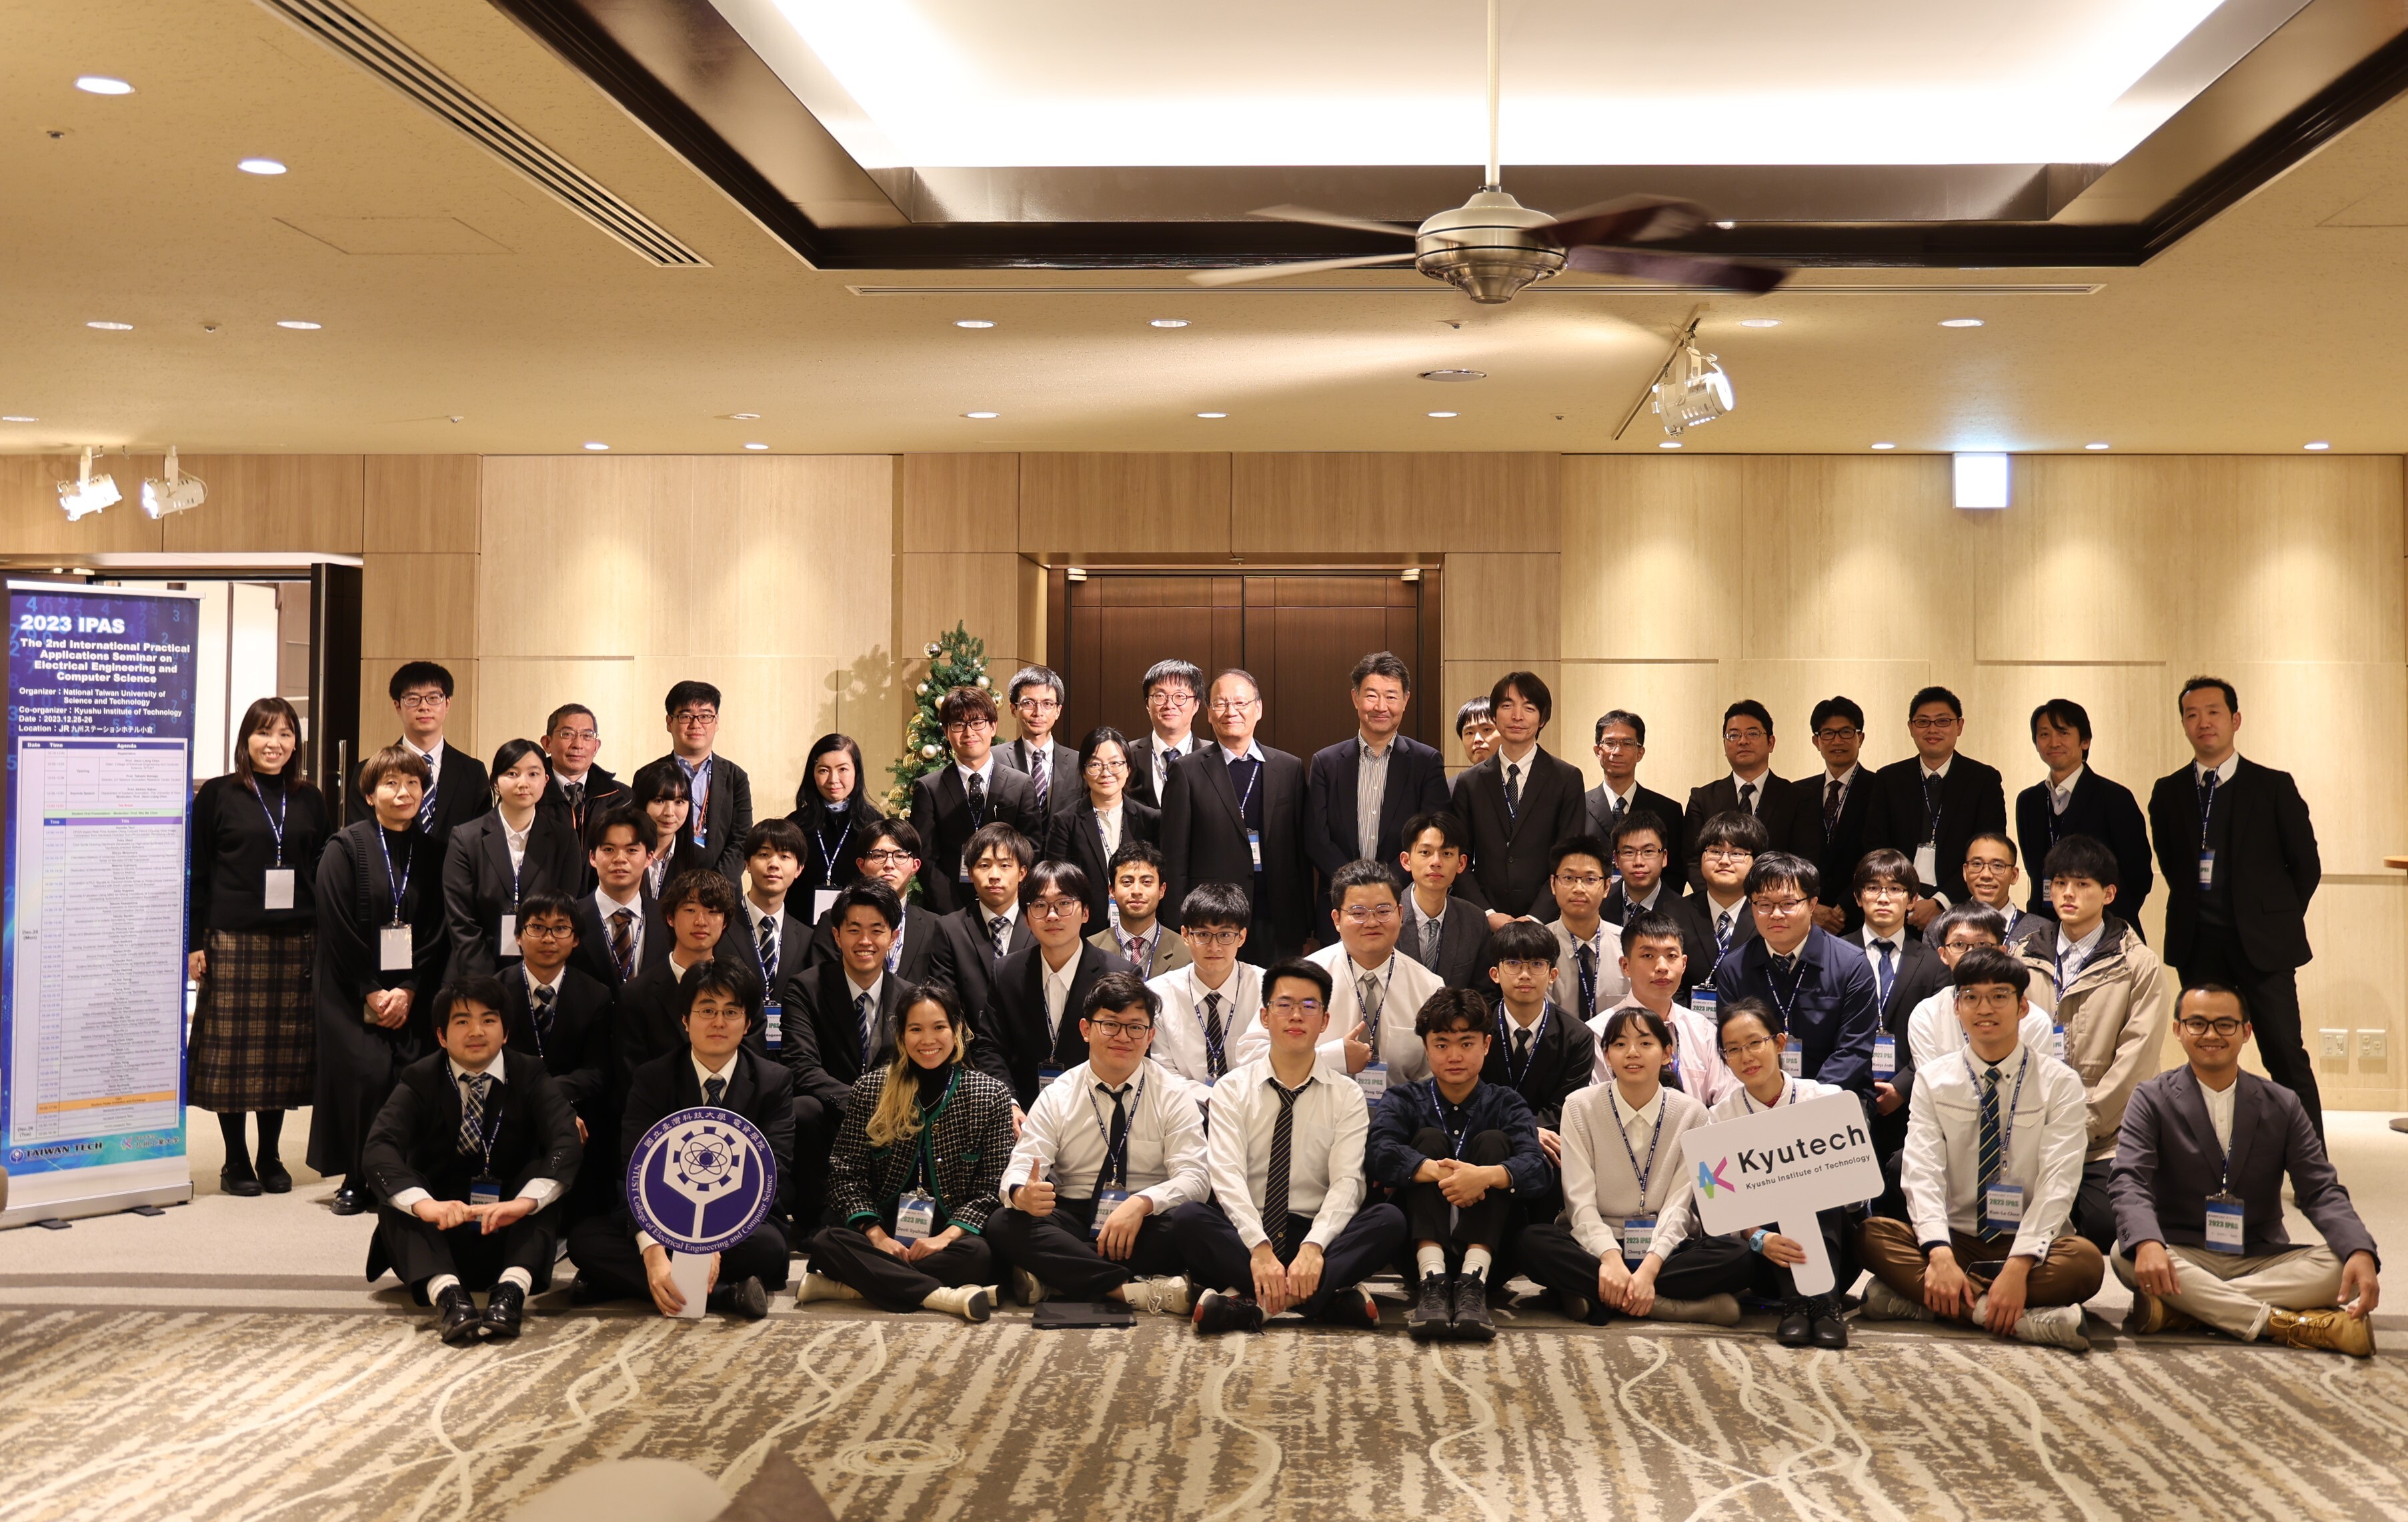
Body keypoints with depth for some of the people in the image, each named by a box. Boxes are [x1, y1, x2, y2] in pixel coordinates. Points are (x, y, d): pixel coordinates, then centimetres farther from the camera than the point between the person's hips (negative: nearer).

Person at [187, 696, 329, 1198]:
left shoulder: (310, 800, 11)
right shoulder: (218, 795, 2)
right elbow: (197, 873, 1)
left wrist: (325, 941, 6)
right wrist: (194, 942, -4)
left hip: (296, 942, 3)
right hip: (233, 940, -3)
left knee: (284, 1050, 5)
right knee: (233, 1051, -1)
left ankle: (270, 1157, 16)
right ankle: (236, 1161, 9)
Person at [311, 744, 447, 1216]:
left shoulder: (430, 852, 6)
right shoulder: (346, 848, -3)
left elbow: (436, 931, 4)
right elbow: (337, 929, -7)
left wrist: (408, 991, -6)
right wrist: (371, 993, -10)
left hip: (412, 995, 2)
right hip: (351, 993, -2)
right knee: (364, 1077, -10)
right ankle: (356, 1181, 4)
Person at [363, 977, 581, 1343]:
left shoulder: (530, 1076, -3)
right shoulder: (420, 1080, -3)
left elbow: (567, 1142, -23)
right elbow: (378, 1148, -22)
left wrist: (524, 1201, -43)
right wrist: (424, 1204, -43)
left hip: (509, 1237, 0)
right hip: (437, 1245, 0)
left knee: (547, 1173, -24)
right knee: (392, 1190, -26)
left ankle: (512, 1289, -42)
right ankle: (446, 1293, -47)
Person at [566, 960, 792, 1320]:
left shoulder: (775, 1083, -2)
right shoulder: (651, 1080, -2)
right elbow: (637, 1170, -15)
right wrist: (653, 1255, -34)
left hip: (741, 1221, -1)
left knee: (767, 1246, -36)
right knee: (584, 1238, -26)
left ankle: (621, 1280, -25)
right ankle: (726, 1294, -33)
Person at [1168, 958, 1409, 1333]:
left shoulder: (1347, 1096, 7)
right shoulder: (1231, 1091, 5)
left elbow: (1347, 1181, -7)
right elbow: (1227, 1175, -10)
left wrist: (1314, 1247, -27)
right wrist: (1259, 1248, -29)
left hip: (1318, 1234, 1)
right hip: (1244, 1236, -1)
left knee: (1390, 1220, -27)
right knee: (1187, 1218, -31)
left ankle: (1251, 1300, -36)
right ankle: (1333, 1296, -36)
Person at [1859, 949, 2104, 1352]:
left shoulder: (2059, 1084, 0)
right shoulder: (1933, 1081, 6)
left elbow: (2058, 1182, -12)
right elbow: (1922, 1172, -7)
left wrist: (2019, 1266, -28)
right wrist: (1940, 1254, -26)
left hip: (2029, 1242, -1)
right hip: (1954, 1239, 2)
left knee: (2085, 1262, -33)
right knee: (1872, 1235, -26)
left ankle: (1916, 1299, -32)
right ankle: (2025, 1319, -33)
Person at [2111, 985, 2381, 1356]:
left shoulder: (2283, 1106, 9)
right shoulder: (2152, 1100, 1)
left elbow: (2320, 1190, 1)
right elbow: (2130, 1182, -13)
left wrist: (2360, 1252, -21)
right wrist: (2147, 1243, -36)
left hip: (2263, 1261, 3)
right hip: (2183, 1259, -2)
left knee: (2343, 1268, -25)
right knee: (2127, 1257, -34)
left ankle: (2179, 1309, -31)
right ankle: (2289, 1324, -33)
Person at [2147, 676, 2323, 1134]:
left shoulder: (2273, 787, 0)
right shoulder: (2168, 792, 8)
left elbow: (2306, 864, 5)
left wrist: (2278, 920, 5)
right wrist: (2196, 914, 11)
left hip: (2262, 943, -3)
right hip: (2198, 945, 3)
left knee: (2287, 1057, -4)